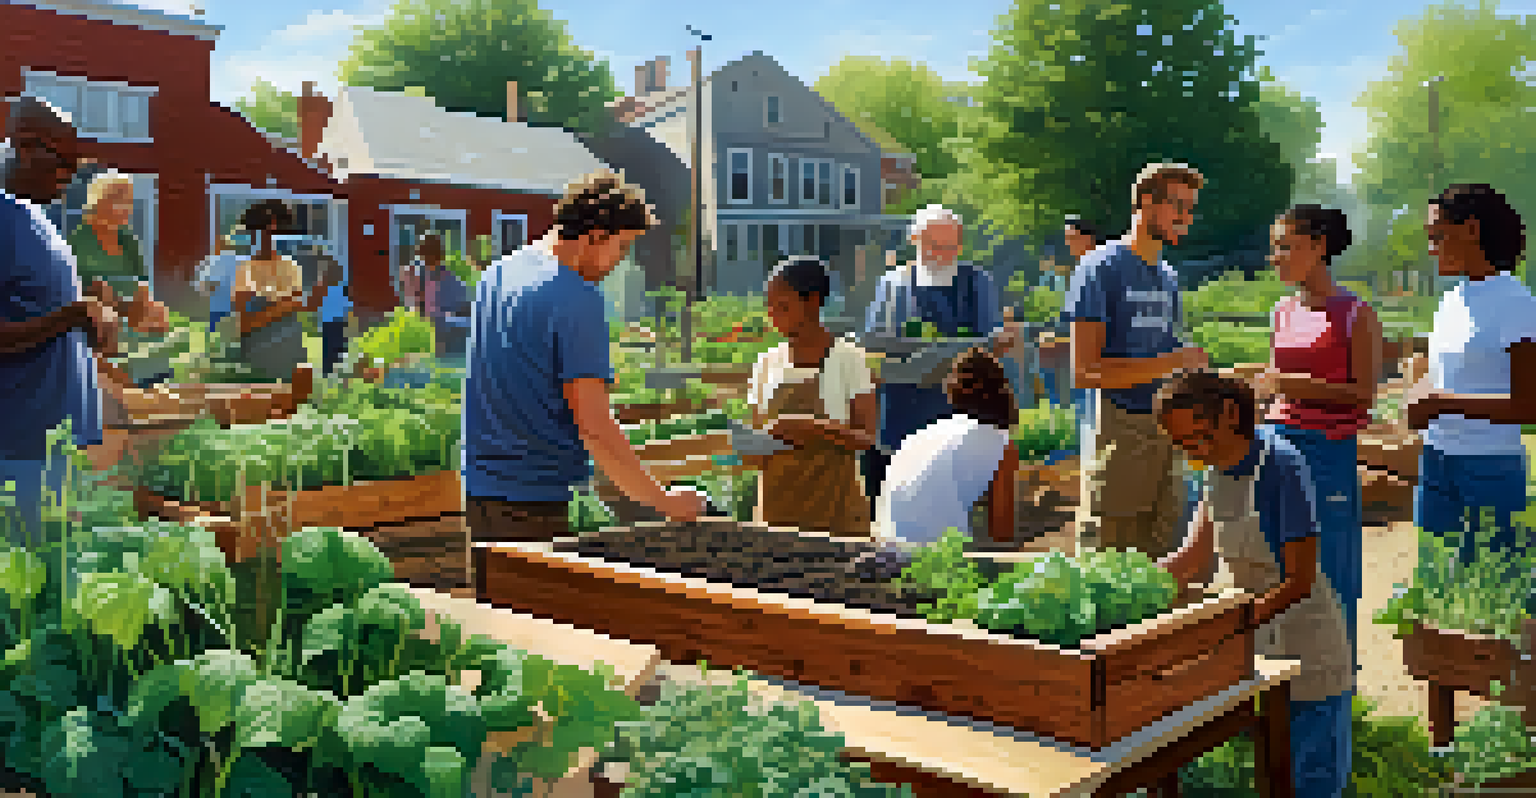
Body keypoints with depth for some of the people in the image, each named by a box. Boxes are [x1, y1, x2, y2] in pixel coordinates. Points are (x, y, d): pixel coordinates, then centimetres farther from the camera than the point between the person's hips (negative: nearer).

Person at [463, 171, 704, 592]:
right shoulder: (577, 300, -17)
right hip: (535, 498, -8)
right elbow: (594, 426, -21)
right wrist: (663, 501, -15)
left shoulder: (495, 273, 10)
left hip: (480, 489, 9)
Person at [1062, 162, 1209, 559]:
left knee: (1160, 562, 11)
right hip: (1118, 433, -8)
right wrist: (1169, 362, -17)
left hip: (1165, 430, 8)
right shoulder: (1101, 268, -7)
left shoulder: (1168, 277, 18)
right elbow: (1085, 372, -15)